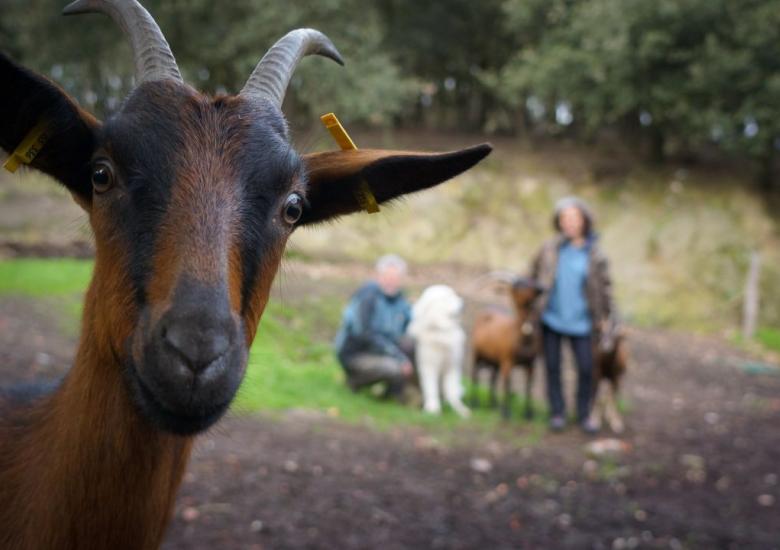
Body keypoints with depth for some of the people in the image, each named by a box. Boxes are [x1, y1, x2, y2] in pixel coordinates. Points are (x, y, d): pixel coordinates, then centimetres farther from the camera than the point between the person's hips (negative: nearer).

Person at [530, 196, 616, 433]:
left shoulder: (594, 254, -3)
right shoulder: (550, 249, -2)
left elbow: (604, 287, 4)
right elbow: (534, 274, 9)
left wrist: (606, 316, 4)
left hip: (580, 322, -1)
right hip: (551, 318, 1)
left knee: (586, 368, 0)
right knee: (552, 367, 7)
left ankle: (584, 415, 16)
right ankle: (557, 413, 21)